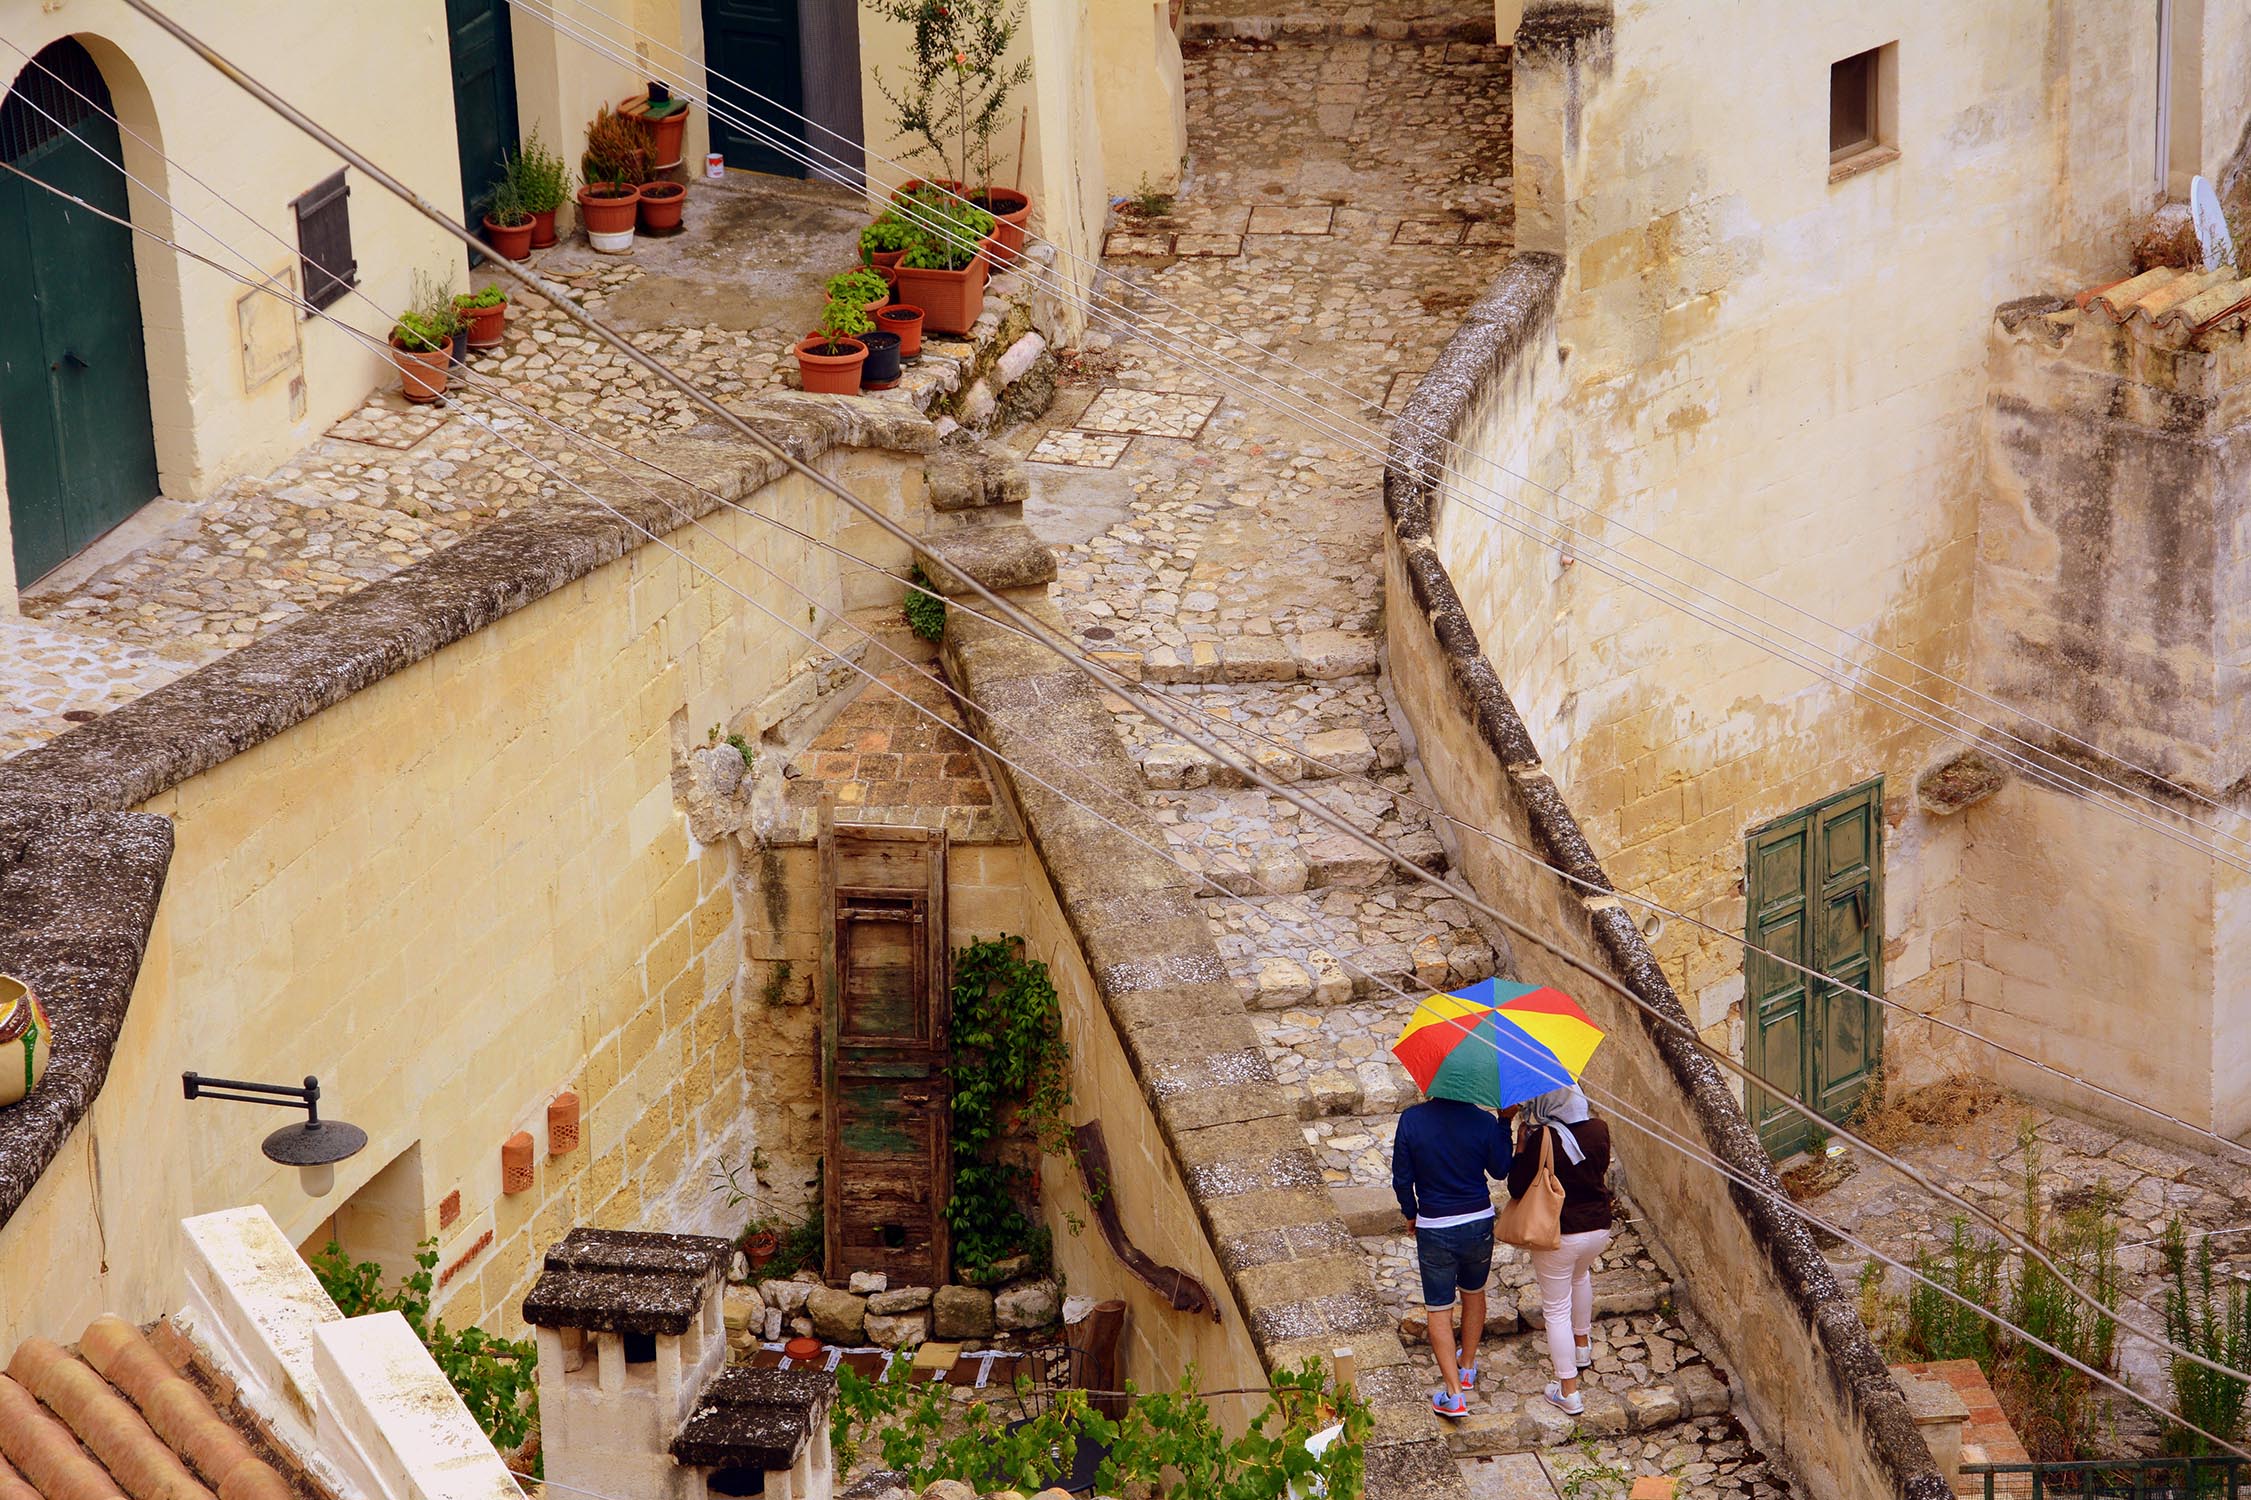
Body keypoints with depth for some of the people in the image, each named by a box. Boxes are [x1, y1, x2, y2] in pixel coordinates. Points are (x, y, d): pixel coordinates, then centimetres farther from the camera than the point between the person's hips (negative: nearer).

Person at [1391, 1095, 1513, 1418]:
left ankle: (1454, 1394, 3)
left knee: (1438, 1309, 8)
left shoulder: (1411, 1120, -15)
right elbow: (1500, 1170, 0)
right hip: (1478, 1222, 2)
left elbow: (1402, 1177, -7)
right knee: (1474, 1293, 27)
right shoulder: (1484, 1122, -15)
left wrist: (1410, 1213, 11)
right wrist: (1504, 1122, 7)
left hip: (1434, 1228, -2)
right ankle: (1467, 1367, 42)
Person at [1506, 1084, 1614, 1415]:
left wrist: (1521, 1146, -8)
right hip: (1598, 1227, 5)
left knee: (1557, 1310, 10)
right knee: (1580, 1275, 37)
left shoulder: (1543, 1140, -24)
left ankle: (1569, 1391, 15)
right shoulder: (1599, 1130, -9)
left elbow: (1517, 1188, -15)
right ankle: (1582, 1344, 54)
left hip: (1557, 1236, -5)